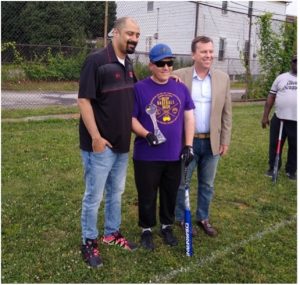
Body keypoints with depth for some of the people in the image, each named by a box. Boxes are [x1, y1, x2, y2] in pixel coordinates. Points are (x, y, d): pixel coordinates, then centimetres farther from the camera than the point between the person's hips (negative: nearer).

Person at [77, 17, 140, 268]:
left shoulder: (129, 65, 10)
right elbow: (84, 100, -17)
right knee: (94, 195, 4)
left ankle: (112, 233, 35)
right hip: (100, 144, -7)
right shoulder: (96, 61, -14)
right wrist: (96, 137, -20)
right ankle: (89, 242, 20)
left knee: (116, 192, 18)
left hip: (122, 143, 8)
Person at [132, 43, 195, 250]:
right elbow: (131, 118, -6)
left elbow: (189, 117, 8)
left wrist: (188, 146, 0)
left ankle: (167, 226, 36)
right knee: (147, 195, 9)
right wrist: (146, 134, -23)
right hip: (147, 156, -3)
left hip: (174, 155, 4)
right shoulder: (140, 88, -7)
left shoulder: (181, 88, 6)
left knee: (171, 194, 16)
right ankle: (147, 229, 28)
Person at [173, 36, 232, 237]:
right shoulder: (179, 76, -6)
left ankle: (203, 218, 32)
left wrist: (225, 141, 4)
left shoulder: (223, 78, 2)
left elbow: (226, 113, 6)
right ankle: (182, 218, 28)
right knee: (182, 183, 10)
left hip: (212, 142, 3)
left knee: (207, 184, 15)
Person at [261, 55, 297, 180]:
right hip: (279, 118, 1)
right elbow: (271, 97, 6)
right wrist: (265, 116, 3)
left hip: (296, 121, 0)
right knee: (274, 145, 10)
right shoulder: (281, 77, 6)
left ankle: (291, 170, 27)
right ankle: (273, 168, 27)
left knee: (294, 147, 11)